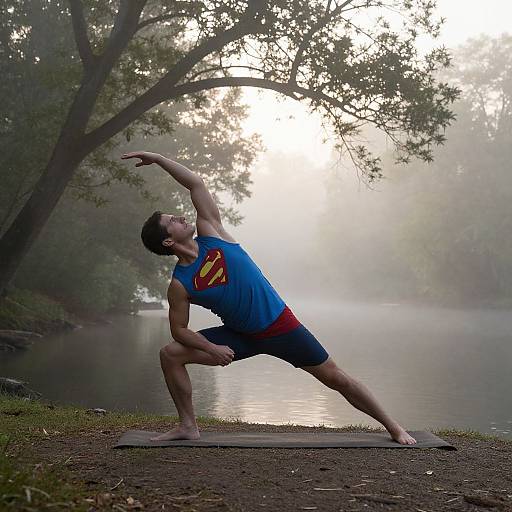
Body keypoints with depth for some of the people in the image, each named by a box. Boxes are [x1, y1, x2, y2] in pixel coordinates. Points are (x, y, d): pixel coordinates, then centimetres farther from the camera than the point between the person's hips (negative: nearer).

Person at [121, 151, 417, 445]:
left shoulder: (210, 233, -9)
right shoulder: (179, 285, -11)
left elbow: (197, 184, -8)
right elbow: (179, 330, -4)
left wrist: (158, 159, -8)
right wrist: (211, 348, -19)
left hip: (280, 324, 0)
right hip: (241, 336, 1)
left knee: (335, 378, 2)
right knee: (170, 355, -11)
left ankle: (393, 427, 17)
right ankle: (188, 426, 0)